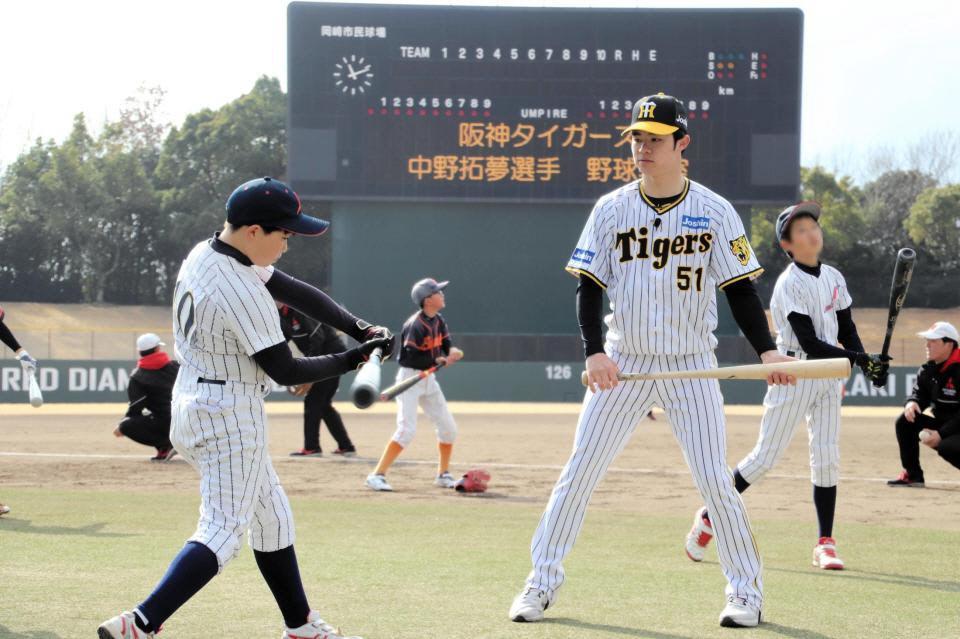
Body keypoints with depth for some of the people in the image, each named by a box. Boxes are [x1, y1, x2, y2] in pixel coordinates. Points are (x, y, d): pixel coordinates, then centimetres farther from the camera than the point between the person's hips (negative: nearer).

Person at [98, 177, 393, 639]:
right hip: (230, 417, -10)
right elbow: (286, 371, -19)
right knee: (223, 531, -8)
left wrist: (359, 328, -2)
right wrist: (352, 360, -6)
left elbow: (295, 292, 6)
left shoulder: (204, 254, 4)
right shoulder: (239, 292, -25)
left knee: (272, 515, 20)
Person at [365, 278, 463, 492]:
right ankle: (377, 475, -15)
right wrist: (439, 361, -25)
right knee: (407, 430, -19)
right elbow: (410, 358, -24)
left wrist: (452, 351, -15)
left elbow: (446, 344, 7)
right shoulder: (416, 325, -21)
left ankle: (443, 475, 24)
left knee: (448, 428, 8)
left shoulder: (439, 321, 5)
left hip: (428, 378, 8)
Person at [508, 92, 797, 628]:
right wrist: (595, 352, -16)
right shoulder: (611, 210, 0)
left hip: (692, 367, -1)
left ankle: (746, 591, 9)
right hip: (624, 363, 1)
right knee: (579, 473, -1)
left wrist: (767, 350, -17)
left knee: (715, 480, -4)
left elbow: (741, 289, -3)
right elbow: (589, 287, -1)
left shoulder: (715, 212, -2)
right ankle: (543, 583, 8)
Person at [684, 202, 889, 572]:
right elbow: (810, 343, -21)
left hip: (829, 377, 6)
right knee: (765, 458, -6)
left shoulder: (833, 278, 9)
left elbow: (847, 331, 12)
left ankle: (825, 543, 7)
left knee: (827, 458, 2)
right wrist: (861, 360, -25)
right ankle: (710, 517, 10)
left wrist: (868, 364, -5)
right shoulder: (789, 284, -14)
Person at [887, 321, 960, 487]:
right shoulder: (927, 370, 1)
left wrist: (941, 434, -27)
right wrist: (912, 403, -18)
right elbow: (919, 393, 8)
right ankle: (912, 475, 1)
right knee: (905, 422, -6)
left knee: (947, 446, -36)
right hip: (941, 423, 8)